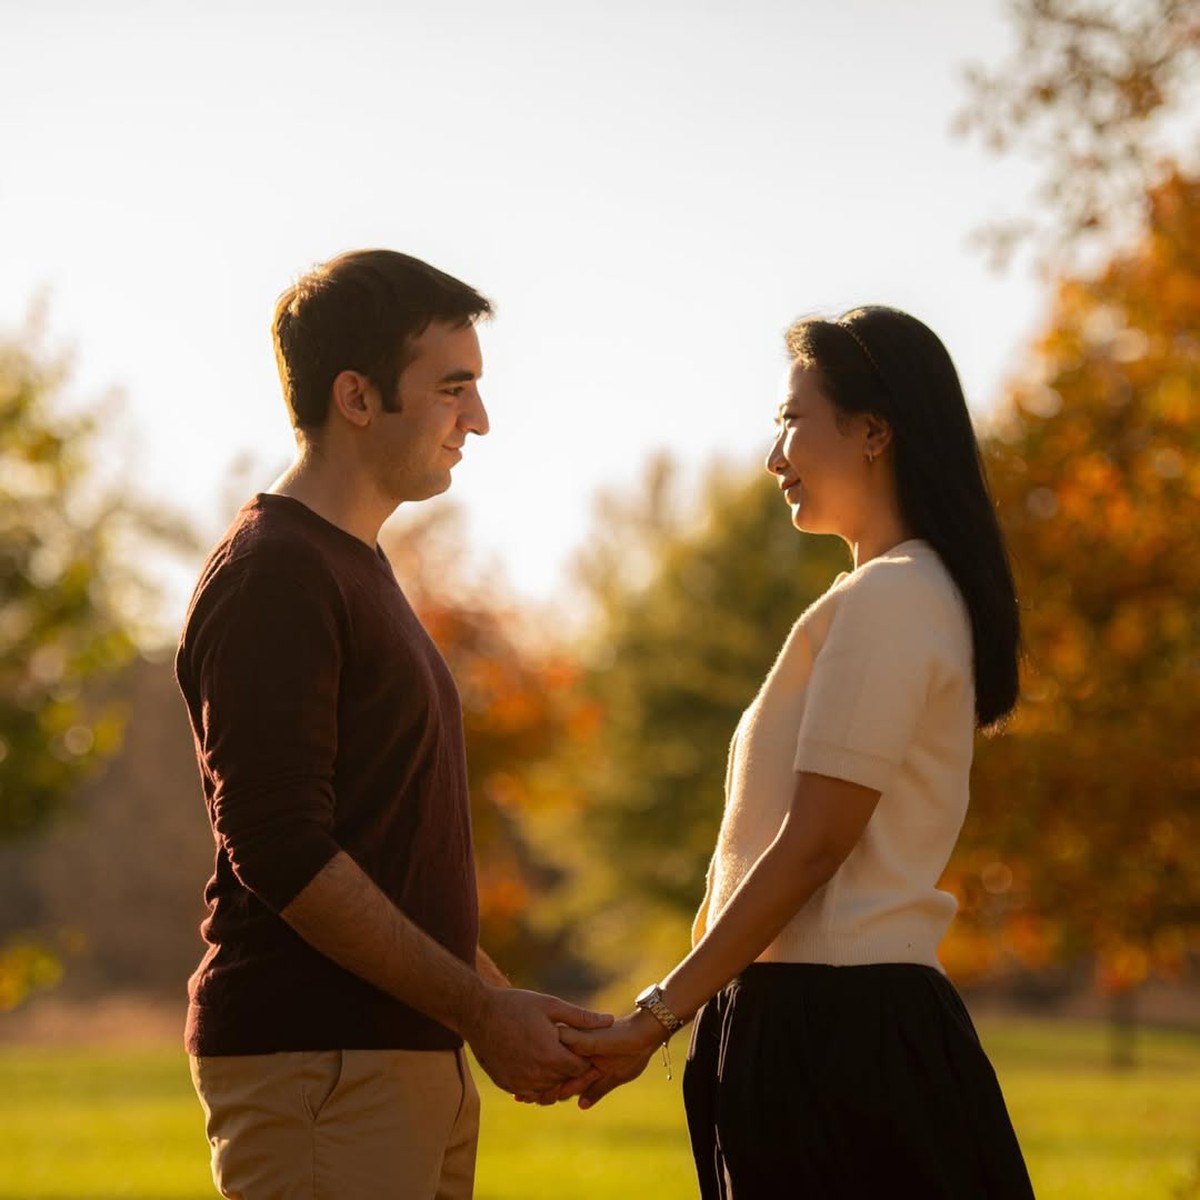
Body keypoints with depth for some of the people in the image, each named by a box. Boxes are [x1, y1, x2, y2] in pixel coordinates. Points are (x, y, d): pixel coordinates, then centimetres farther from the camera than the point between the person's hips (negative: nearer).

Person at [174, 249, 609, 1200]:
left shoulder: (359, 569, 20)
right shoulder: (272, 577, -11)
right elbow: (280, 848, -19)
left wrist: (502, 1001, 18)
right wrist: (478, 1009, -17)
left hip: (408, 1053, 9)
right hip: (309, 1063, -9)